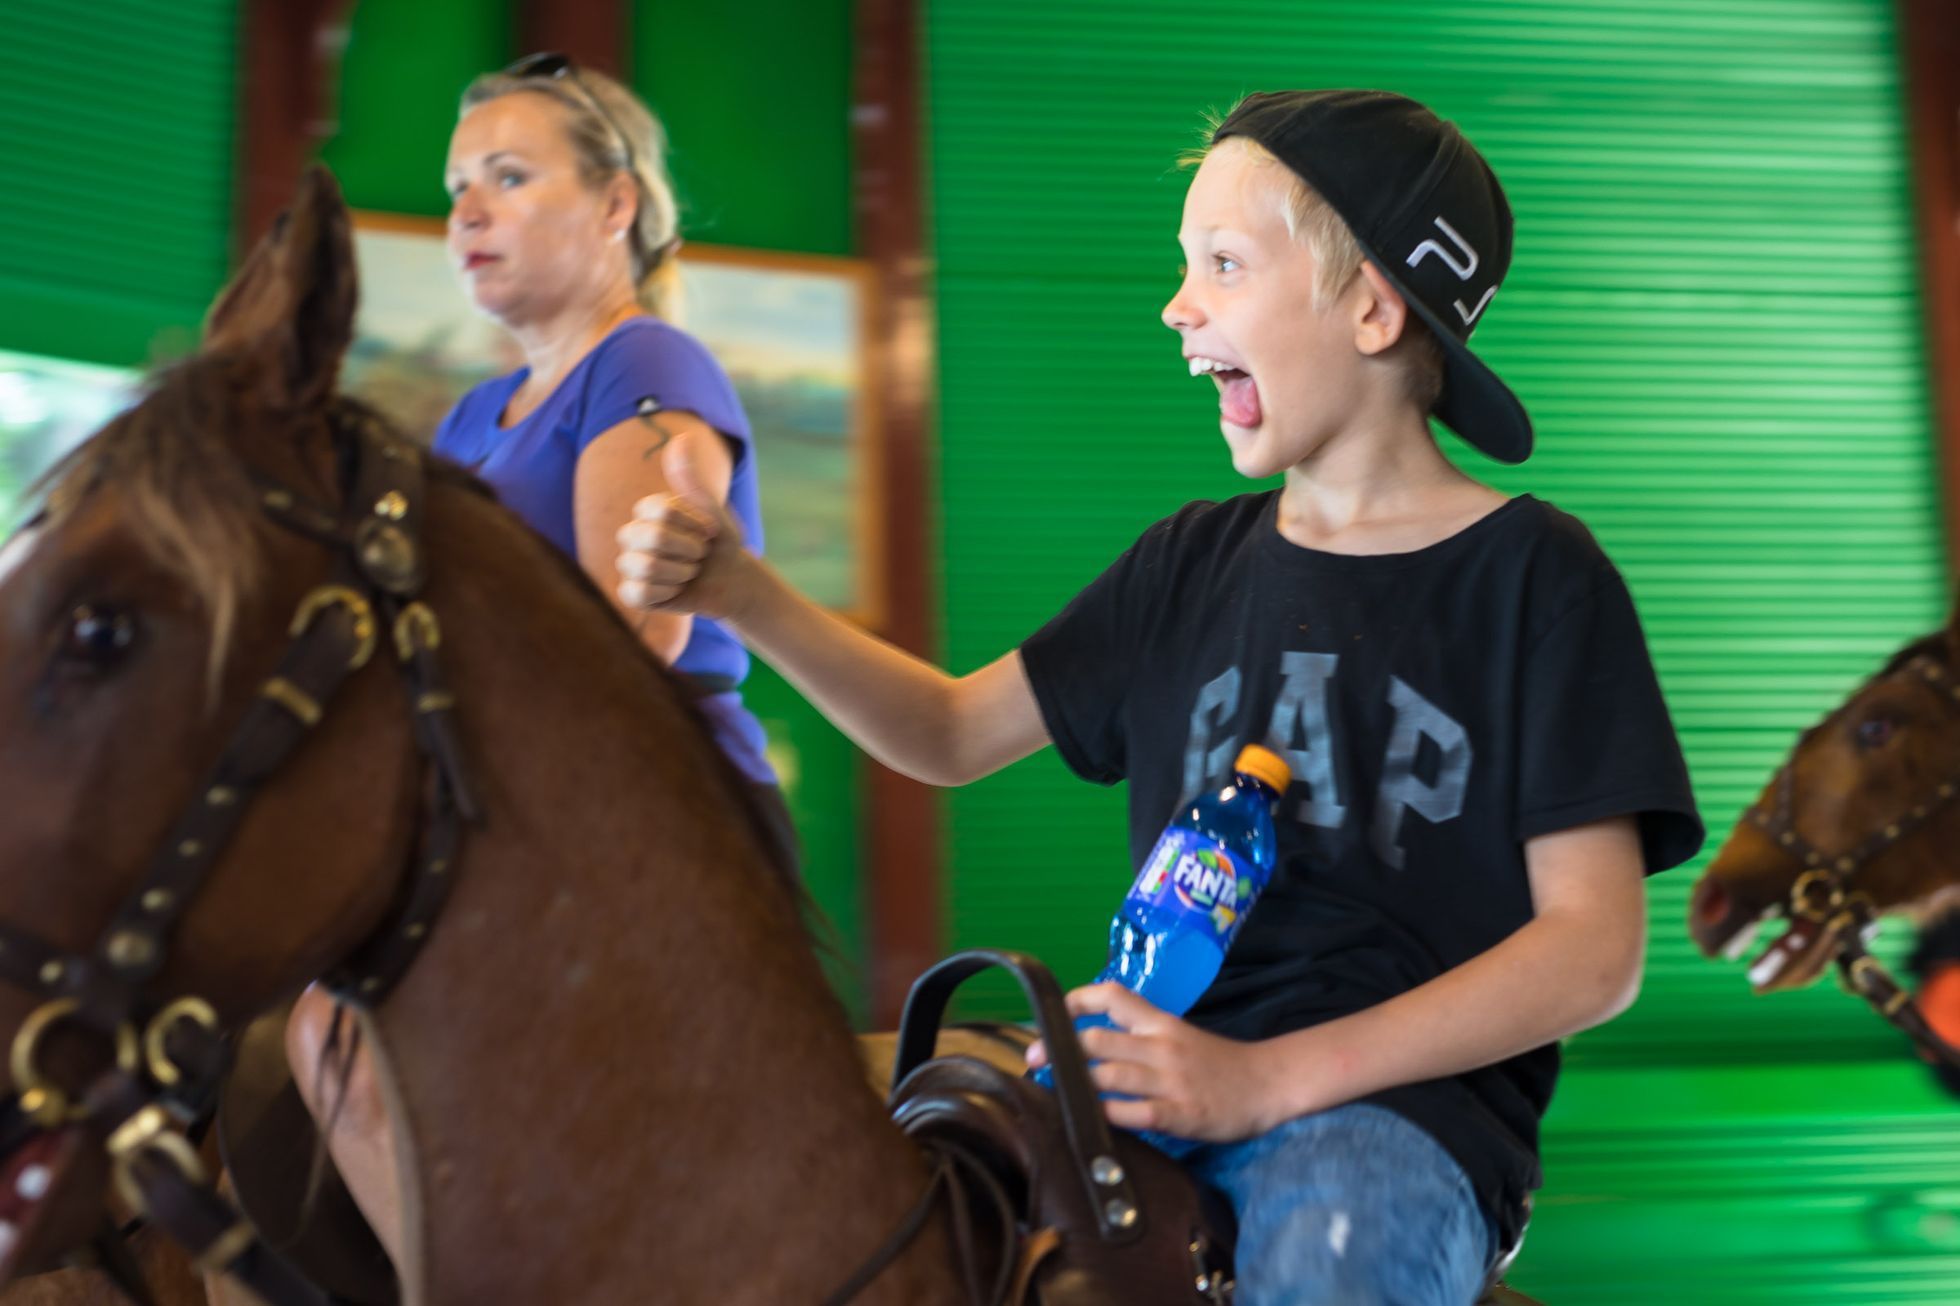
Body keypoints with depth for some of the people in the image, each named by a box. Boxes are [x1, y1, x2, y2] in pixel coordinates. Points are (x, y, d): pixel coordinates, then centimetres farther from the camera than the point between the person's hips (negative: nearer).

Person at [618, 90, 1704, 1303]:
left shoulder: (1531, 574, -2)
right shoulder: (1193, 562, 15)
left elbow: (1596, 949, -8)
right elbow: (954, 732, 19)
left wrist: (1267, 1080, -17)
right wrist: (740, 593, 3)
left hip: (1408, 1105, -4)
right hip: (1164, 1075, 5)